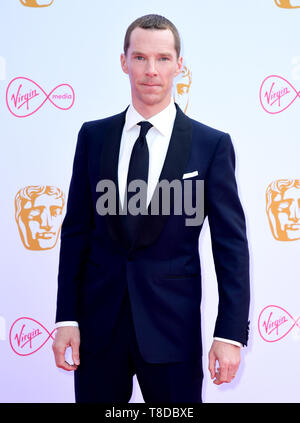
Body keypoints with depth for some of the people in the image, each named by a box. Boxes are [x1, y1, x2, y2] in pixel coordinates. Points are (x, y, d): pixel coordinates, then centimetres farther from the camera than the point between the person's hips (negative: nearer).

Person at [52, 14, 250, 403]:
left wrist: (230, 334, -9)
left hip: (173, 324, -2)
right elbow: (76, 230, 5)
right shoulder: (93, 136, 4)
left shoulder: (212, 145, -4)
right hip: (98, 321, 2)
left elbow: (231, 245, -4)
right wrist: (66, 318, 1)